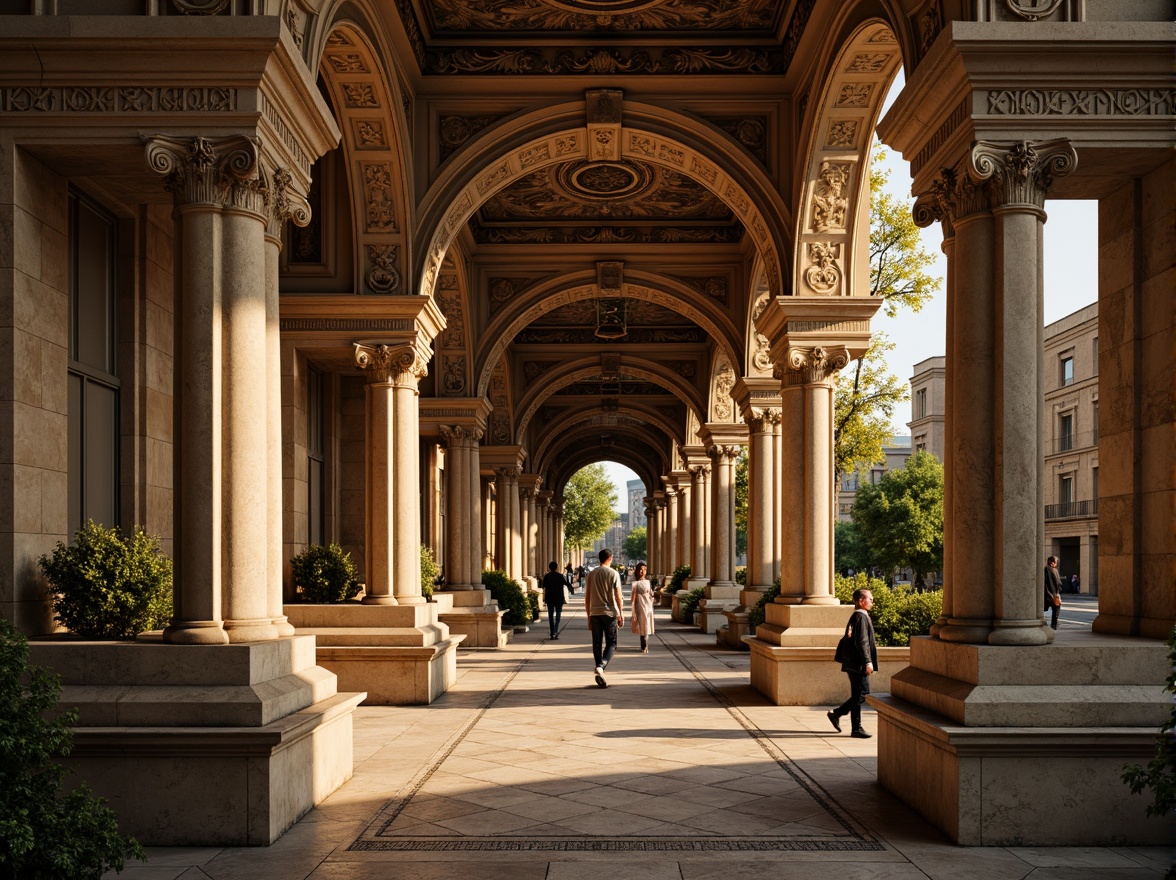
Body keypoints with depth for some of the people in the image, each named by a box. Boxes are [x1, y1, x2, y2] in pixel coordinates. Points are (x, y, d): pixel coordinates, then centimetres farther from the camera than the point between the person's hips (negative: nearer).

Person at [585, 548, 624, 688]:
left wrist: (589, 616, 14)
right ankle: (601, 666, -18)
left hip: (594, 613, 3)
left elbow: (587, 597, 7)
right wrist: (621, 614, 2)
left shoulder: (591, 574, 6)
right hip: (610, 613, -3)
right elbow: (618, 596, -5)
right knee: (611, 643, 5)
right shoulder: (613, 574, -4)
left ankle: (600, 676, 5)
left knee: (597, 645, 7)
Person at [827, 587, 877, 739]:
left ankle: (836, 714, 20)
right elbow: (861, 642, -22)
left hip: (854, 663, 10)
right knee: (858, 695, -3)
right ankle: (856, 728, 4)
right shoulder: (861, 617, -15)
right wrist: (868, 662, -22)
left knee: (858, 695, 15)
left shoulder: (856, 616, 16)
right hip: (859, 663, -10)